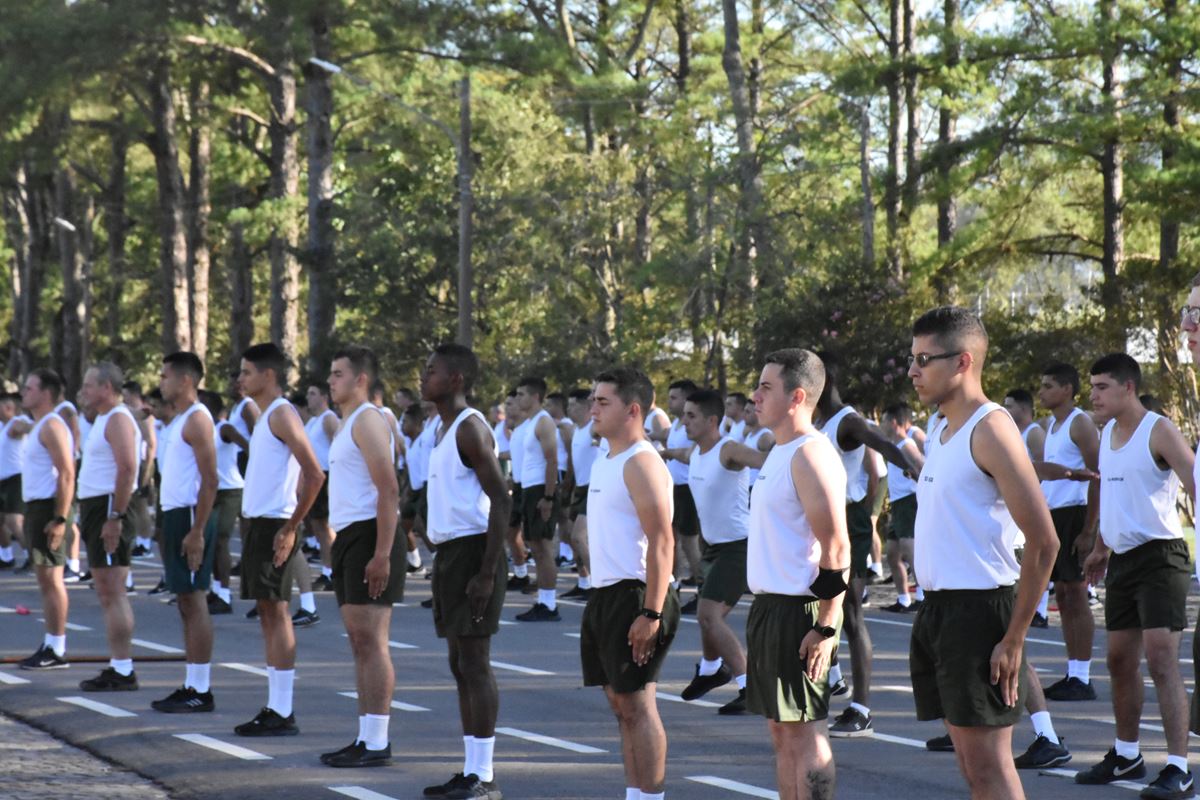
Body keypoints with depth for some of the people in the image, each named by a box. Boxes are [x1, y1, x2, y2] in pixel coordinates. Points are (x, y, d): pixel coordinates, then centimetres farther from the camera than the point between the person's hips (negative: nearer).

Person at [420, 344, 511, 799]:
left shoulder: (470, 429, -13)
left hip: (471, 551, -10)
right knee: (460, 664, 11)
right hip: (449, 552, 10)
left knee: (475, 662, -8)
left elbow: (500, 500, -19)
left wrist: (487, 572, -23)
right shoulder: (447, 430, 17)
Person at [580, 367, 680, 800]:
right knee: (620, 703, 12)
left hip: (633, 596, -10)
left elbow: (661, 542, -21)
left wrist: (651, 613, -25)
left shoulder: (641, 463, -14)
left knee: (637, 703, -8)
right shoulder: (605, 462, 16)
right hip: (605, 595, 10)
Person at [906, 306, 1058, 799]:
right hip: (938, 607, 9)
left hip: (980, 607, -9)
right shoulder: (942, 432, 16)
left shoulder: (990, 429, -13)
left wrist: (1013, 638, -19)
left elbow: (1043, 542, -18)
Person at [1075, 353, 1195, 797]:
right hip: (1122, 559, 8)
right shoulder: (1108, 433, 13)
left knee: (1161, 659, -15)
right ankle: (1126, 755, 27)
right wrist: (1101, 550, 29)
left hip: (1159, 556, -8)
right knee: (1120, 660, 13)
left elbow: (1194, 481, -19)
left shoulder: (1158, 431, -11)